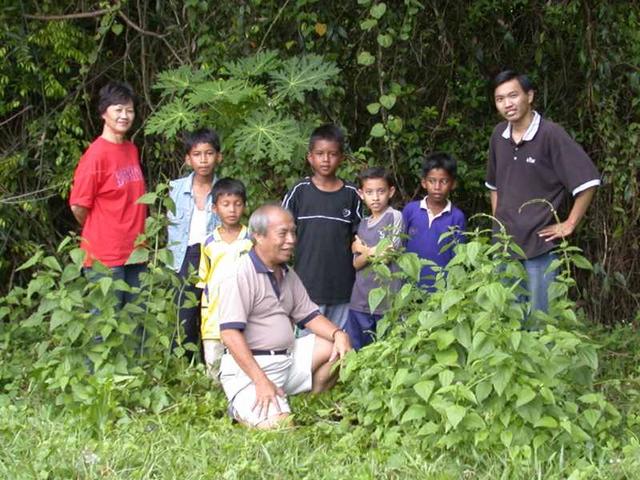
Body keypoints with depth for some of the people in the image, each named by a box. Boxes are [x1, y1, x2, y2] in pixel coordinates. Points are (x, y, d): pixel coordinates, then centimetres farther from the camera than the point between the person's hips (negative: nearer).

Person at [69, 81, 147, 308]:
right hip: (106, 256, -7)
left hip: (135, 253, 7)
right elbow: (78, 207, -9)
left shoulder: (132, 150, 10)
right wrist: (99, 234, 5)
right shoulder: (96, 154, -12)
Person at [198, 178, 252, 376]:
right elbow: (204, 284, 11)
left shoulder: (252, 241, 0)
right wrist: (204, 322, 8)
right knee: (215, 374, 7)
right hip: (214, 323, 2)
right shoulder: (209, 243, 5)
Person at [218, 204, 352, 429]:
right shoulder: (241, 274, -15)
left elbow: (309, 315, 15)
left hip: (289, 358, 9)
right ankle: (241, 408, 3)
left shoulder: (288, 275, 13)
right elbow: (230, 334, -21)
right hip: (248, 366, -9)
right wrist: (261, 381, -26)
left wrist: (338, 334, -7)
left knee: (338, 348, 0)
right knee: (278, 425, -26)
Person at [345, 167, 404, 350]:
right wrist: (370, 252, -14)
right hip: (361, 300, 6)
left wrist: (362, 249, 3)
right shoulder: (363, 224, 13)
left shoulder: (394, 217, -4)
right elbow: (356, 264, 6)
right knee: (354, 351, 8)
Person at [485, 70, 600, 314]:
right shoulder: (498, 135, 5)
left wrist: (569, 225, -11)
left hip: (540, 244, -6)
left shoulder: (550, 134, -14)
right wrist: (498, 220, 14)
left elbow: (587, 181, -14)